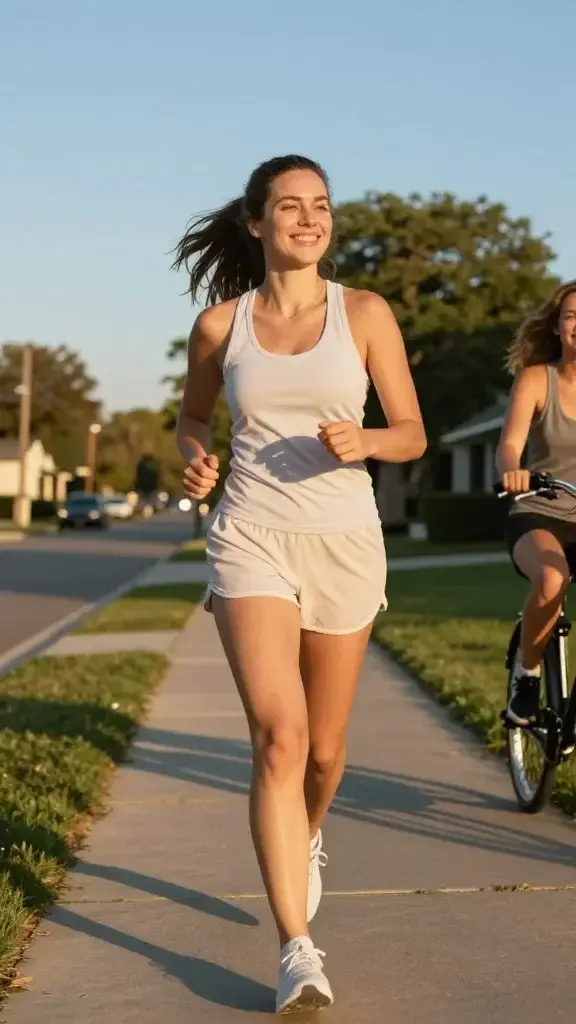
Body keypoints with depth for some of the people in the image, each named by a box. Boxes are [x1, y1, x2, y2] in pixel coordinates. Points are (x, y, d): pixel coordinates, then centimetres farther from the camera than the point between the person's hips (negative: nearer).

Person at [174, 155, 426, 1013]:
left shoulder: (366, 313, 0)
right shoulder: (221, 323, 3)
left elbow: (413, 436, 3)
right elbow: (193, 415, 19)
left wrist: (361, 441, -18)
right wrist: (195, 459, -3)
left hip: (342, 541, 1)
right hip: (250, 540, -1)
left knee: (324, 746, 13)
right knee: (279, 738, -17)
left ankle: (308, 837, 48)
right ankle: (297, 952, -14)